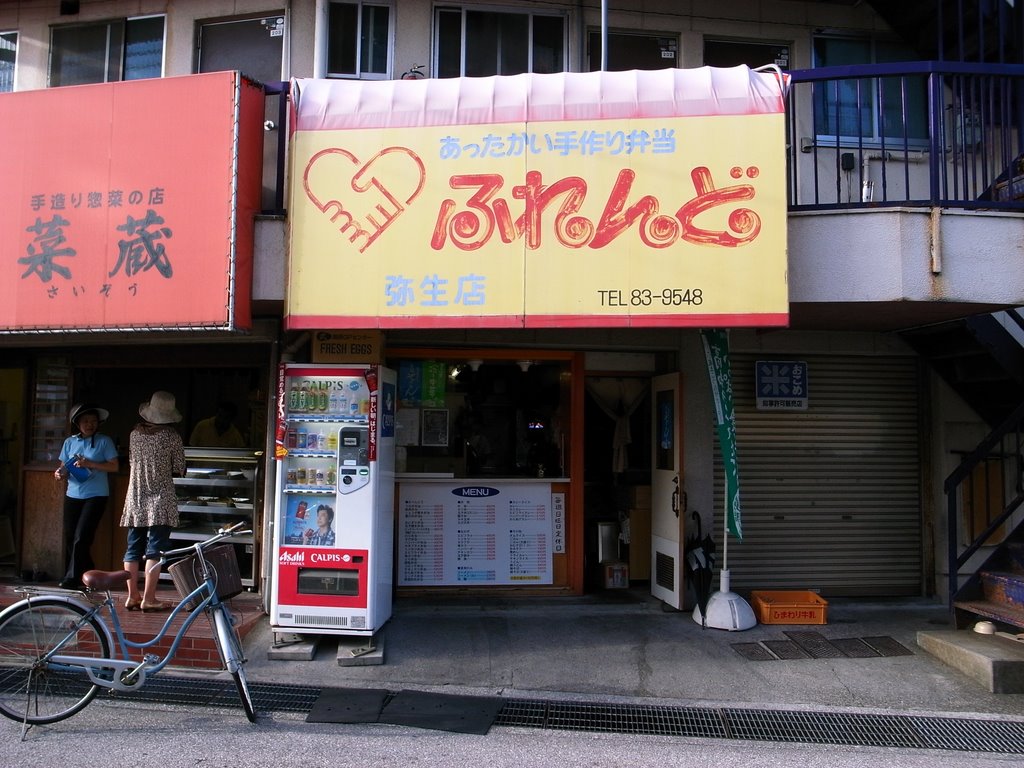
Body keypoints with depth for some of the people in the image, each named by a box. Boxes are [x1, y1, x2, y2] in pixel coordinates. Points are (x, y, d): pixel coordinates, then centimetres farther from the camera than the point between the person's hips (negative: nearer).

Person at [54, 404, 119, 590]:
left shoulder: (104, 442, -2)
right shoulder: (70, 442, 10)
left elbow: (114, 466, -6)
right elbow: (64, 466, 14)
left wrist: (91, 464, -17)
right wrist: (60, 473, -8)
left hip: (96, 496, -5)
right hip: (73, 495, 5)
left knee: (81, 537, -11)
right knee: (70, 538, 6)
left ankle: (72, 579, -4)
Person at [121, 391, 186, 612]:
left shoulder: (135, 433, 4)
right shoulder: (172, 436, -8)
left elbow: (131, 462, 13)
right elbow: (179, 470, -4)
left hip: (135, 498, 5)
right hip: (161, 500, -4)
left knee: (133, 548, 10)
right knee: (155, 549, -2)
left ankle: (132, 596, 13)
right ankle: (148, 599, -2)